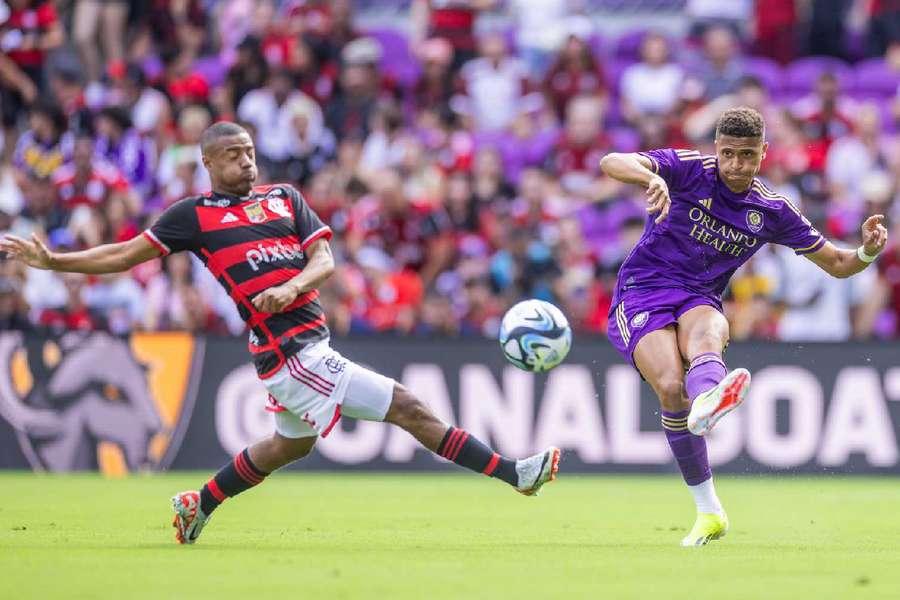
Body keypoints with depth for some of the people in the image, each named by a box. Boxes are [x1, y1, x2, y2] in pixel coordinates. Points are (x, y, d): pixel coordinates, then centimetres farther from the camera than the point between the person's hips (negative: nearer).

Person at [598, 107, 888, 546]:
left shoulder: (772, 211, 7)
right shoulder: (688, 170, -3)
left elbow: (836, 264, 15)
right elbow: (611, 163, -18)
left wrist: (867, 251, -9)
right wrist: (652, 178, -40)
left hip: (699, 302, 2)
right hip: (642, 292, -2)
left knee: (706, 333, -38)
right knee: (672, 387, -30)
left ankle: (706, 403, -76)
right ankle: (708, 511, -21)